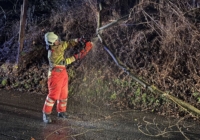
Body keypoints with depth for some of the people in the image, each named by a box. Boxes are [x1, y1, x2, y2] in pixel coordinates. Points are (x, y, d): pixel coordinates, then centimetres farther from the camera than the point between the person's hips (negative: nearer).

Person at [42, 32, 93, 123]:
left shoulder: (59, 45, -1)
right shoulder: (52, 55, -23)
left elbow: (69, 43, 8)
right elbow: (64, 62, -20)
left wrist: (79, 40, -8)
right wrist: (76, 57, -17)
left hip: (63, 73, 8)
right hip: (55, 75, -8)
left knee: (64, 94, 13)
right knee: (53, 95, -10)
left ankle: (61, 111, 26)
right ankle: (46, 114, -3)